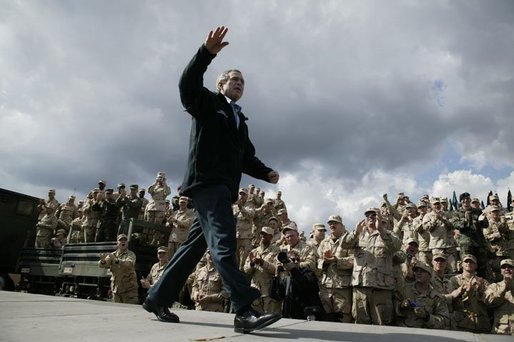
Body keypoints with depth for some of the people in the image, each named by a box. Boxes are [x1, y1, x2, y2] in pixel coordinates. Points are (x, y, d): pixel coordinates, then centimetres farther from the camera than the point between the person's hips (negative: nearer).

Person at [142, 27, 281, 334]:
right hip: (206, 181, -8)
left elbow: (247, 158, 21)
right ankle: (245, 311, -25)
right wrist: (208, 52, -21)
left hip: (224, 186, 8)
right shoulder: (207, 102, 10)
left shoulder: (240, 121, 28)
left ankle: (158, 299, 21)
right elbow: (187, 84, -11)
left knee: (197, 244, 9)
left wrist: (266, 173, 3)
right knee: (223, 241, -20)